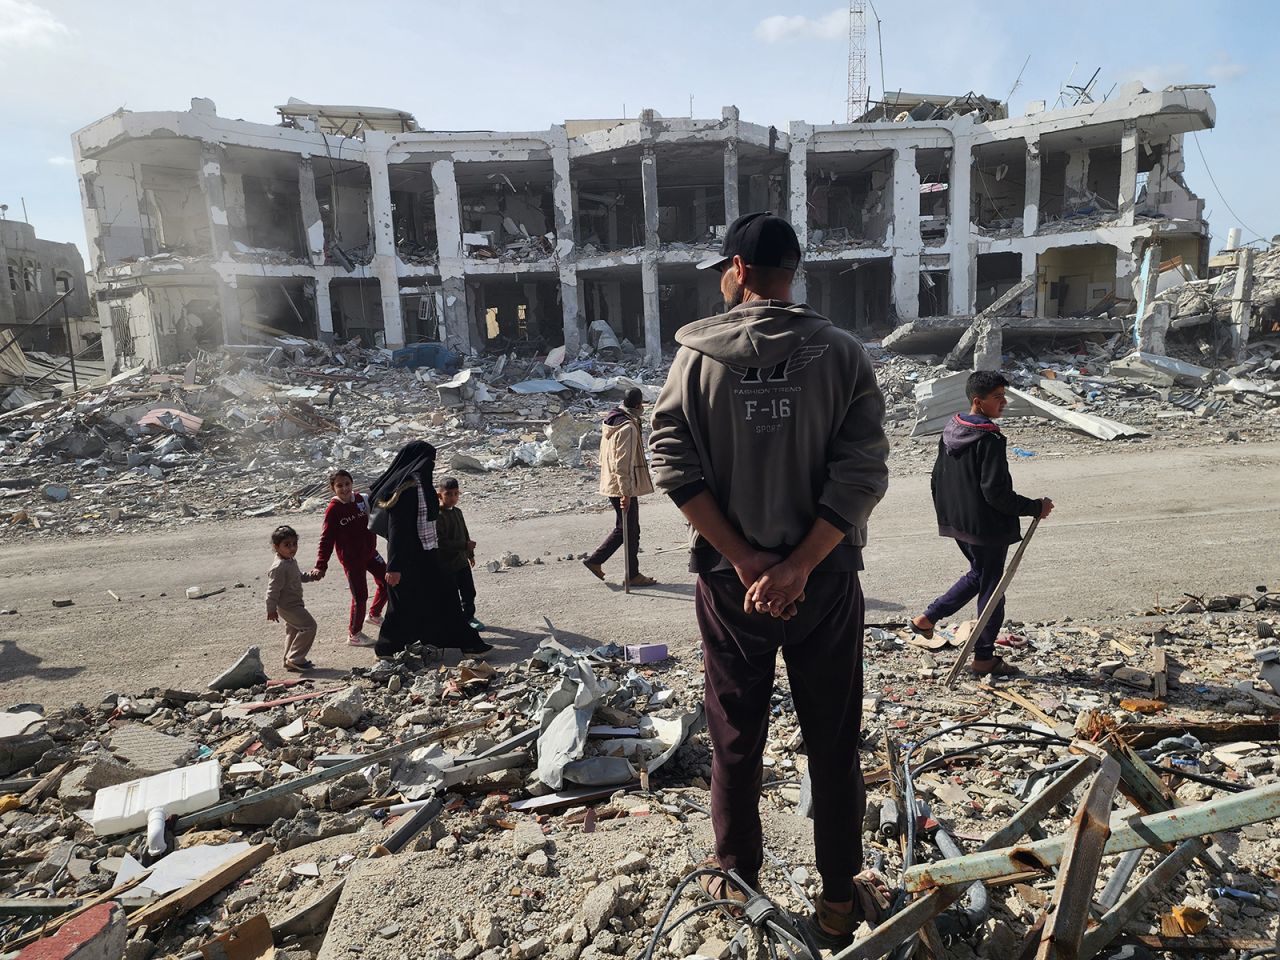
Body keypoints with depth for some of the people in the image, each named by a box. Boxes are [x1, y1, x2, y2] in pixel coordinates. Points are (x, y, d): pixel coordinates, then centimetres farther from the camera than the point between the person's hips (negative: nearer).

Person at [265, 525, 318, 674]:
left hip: (293, 604, 10)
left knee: (293, 630, 18)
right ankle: (295, 658, -7)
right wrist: (271, 609, -19)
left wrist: (310, 576, 14)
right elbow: (273, 590, -21)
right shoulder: (279, 567, -23)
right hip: (288, 606, -10)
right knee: (309, 625, -13)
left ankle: (290, 660, 29)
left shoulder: (291, 562, 9)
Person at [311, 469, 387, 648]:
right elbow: (326, 539, -17)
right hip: (351, 558, -6)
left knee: (387, 581, 14)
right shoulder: (333, 509, -16)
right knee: (360, 596, -2)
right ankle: (354, 634, 17)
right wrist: (321, 566, -23)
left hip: (369, 551, 6)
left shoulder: (360, 499, -1)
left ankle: (375, 614, 38)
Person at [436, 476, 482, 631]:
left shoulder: (457, 512, 8)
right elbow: (441, 542, -26)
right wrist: (465, 545, -27)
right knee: (452, 596, 1)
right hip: (446, 564, -8)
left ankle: (469, 617, 35)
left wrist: (470, 554, 23)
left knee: (469, 592, 17)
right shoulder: (438, 516, -19)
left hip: (462, 561, 8)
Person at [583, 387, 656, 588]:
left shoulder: (610, 421, 10)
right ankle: (632, 575, 13)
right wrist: (626, 492, -22)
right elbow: (623, 464, -24)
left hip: (611, 484, 9)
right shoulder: (628, 427, -20)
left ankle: (595, 560, 22)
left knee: (622, 528, 20)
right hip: (624, 487, -9)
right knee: (631, 531, 2)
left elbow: (604, 455, 18)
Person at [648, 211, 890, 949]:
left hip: (729, 581, 0)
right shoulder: (842, 353, -4)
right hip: (825, 578, 0)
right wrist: (798, 567, -15)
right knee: (834, 745, 15)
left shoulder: (699, 354, -4)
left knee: (736, 741, 18)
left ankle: (737, 882, 34)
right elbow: (863, 472, -13)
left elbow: (676, 466, -12)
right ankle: (840, 902, 28)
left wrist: (745, 562, -13)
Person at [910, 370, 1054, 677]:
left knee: (977, 575, 25)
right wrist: (1035, 507, -12)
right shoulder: (989, 440, -21)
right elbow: (996, 493, -23)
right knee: (991, 587, 5)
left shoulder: (950, 432, 5)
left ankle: (927, 618, 23)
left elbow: (938, 478, 13)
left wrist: (946, 515, 23)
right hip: (987, 527, -8)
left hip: (956, 523, 8)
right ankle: (984, 658, 15)